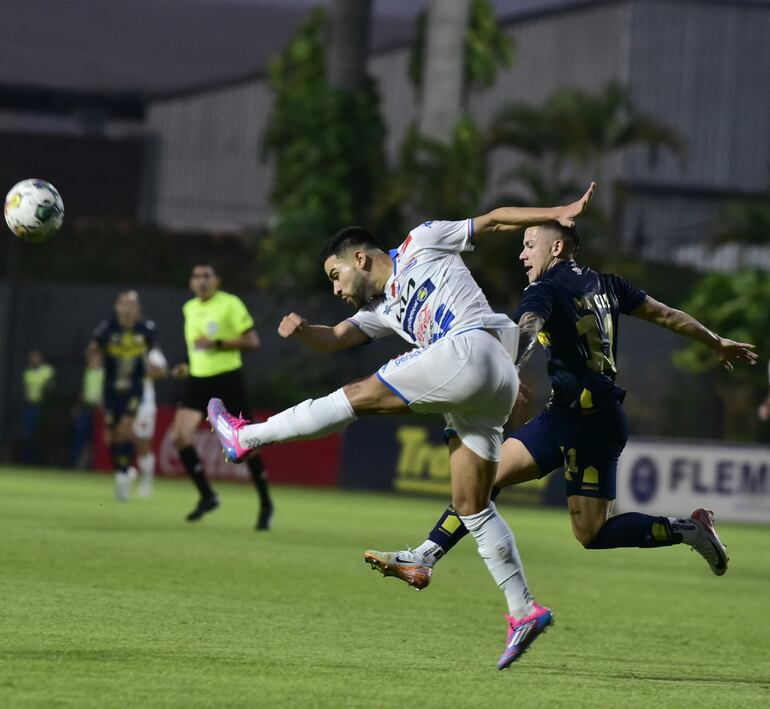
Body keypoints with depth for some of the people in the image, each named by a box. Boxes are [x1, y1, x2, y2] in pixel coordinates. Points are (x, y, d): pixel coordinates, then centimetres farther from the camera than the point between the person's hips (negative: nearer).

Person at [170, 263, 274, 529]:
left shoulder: (230, 304, -7)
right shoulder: (189, 308, 13)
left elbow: (252, 342, -11)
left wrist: (217, 344, -21)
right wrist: (188, 366, 12)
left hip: (228, 377, -6)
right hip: (198, 379, 6)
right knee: (179, 436, -11)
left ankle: (265, 505, 11)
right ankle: (207, 497, 1)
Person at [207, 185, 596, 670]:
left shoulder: (421, 244, 14)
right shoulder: (383, 309, 32)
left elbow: (495, 220, 15)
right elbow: (335, 339, 21)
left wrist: (559, 213, 7)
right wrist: (301, 330, 0)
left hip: (471, 351, -9)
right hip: (491, 392, 9)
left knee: (361, 396, -5)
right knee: (473, 508, 7)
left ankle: (246, 438, 2)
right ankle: (524, 611, 5)